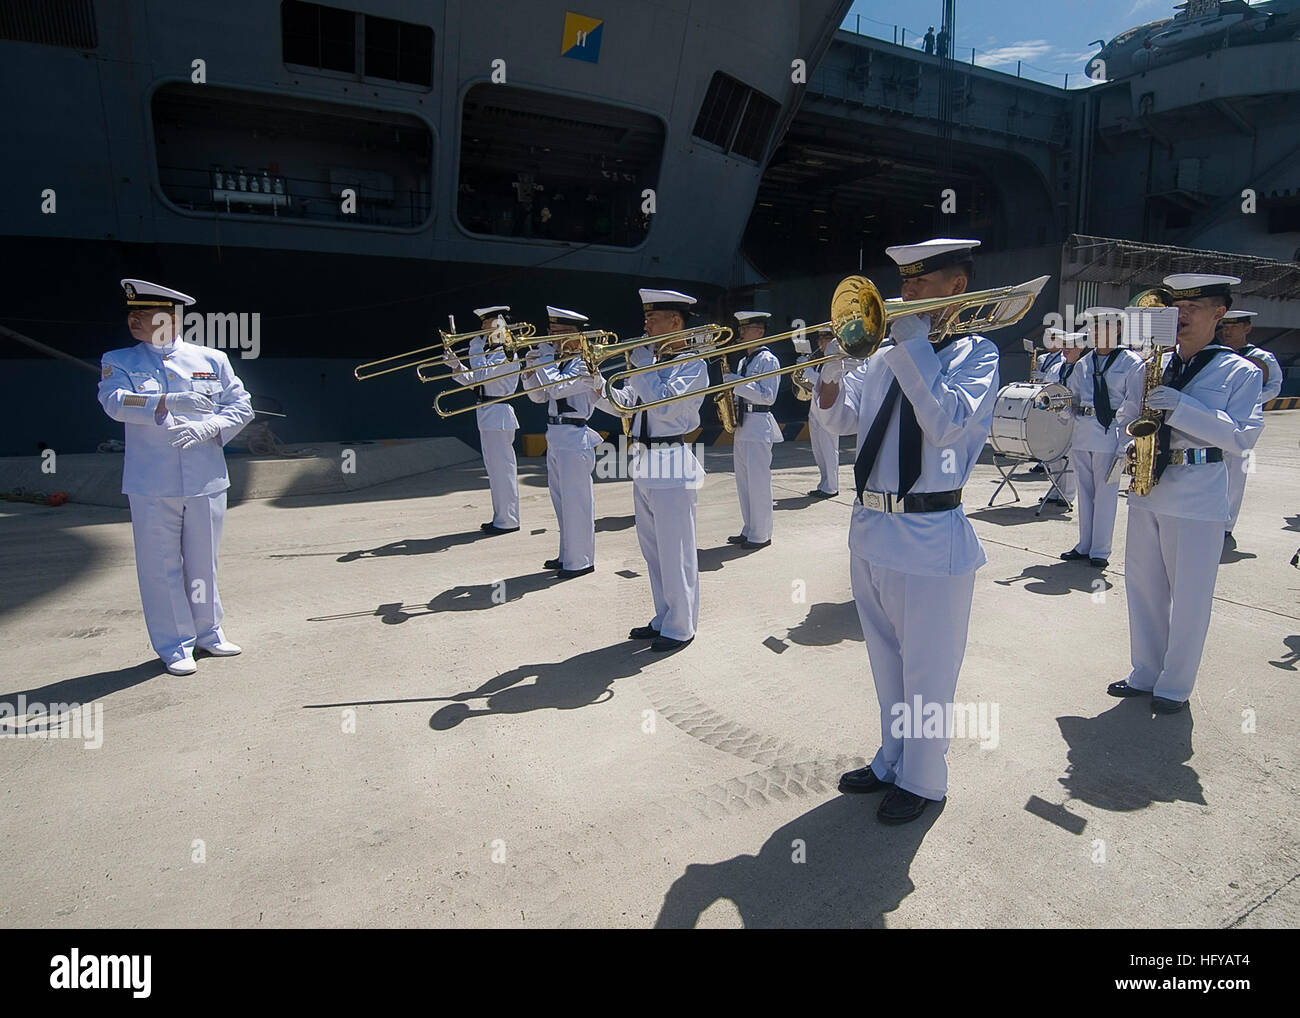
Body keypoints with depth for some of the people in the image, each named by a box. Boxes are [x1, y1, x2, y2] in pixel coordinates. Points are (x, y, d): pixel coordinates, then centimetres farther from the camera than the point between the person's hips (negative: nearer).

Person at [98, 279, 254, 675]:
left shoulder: (212, 360, 7)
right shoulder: (118, 362, 5)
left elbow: (241, 406, 5)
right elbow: (115, 401, -13)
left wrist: (206, 427, -13)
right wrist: (168, 402, -29)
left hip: (206, 480, 1)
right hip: (150, 485, -1)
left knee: (203, 561, 11)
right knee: (160, 565, 3)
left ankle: (207, 631, 29)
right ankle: (175, 644, 16)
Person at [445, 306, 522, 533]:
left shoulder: (506, 352, -12)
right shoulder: (490, 350, 17)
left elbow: (482, 374, -22)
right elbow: (472, 380, 17)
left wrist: (476, 349, -11)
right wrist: (456, 366, 2)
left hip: (499, 415, -10)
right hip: (487, 415, 10)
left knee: (502, 467, -5)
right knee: (495, 469, 14)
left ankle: (508, 520, 1)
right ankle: (500, 518, 22)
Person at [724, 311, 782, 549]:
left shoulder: (768, 360, -8)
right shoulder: (744, 361, 18)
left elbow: (768, 396, -17)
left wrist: (736, 383, -19)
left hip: (759, 425, -9)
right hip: (742, 425, 9)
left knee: (758, 483, -5)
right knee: (743, 483, 12)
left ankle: (761, 535, 3)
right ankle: (748, 531, 21)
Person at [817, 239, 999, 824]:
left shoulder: (976, 352, -6)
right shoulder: (888, 354, 10)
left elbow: (946, 422, -22)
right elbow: (842, 417, 8)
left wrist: (914, 347, -19)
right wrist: (831, 364, -9)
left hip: (929, 534, -6)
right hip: (871, 528, 7)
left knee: (925, 672, 8)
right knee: (887, 664, 21)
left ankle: (923, 780, 29)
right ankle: (893, 761, 41)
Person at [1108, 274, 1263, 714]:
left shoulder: (1240, 371, -2)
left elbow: (1243, 436, -11)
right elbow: (1130, 418, 18)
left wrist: (1181, 408, -21)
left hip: (1198, 499, -5)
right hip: (1146, 491, 5)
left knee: (1189, 596, 3)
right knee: (1143, 587, 12)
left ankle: (1175, 685, 18)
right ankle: (1145, 673, 28)